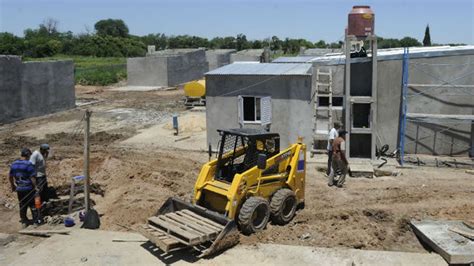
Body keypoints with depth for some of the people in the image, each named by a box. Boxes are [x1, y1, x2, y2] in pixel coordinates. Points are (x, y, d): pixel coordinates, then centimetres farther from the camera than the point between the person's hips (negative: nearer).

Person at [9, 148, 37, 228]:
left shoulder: (14, 164, 5)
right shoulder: (28, 164, -16)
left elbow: (10, 177, 13)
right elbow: (32, 178, -18)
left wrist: (13, 186, 25)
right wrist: (35, 187, -9)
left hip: (19, 189, 6)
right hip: (29, 188, -6)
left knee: (22, 205, 16)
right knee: (33, 205, 6)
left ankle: (24, 221, 23)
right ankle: (36, 220, 11)